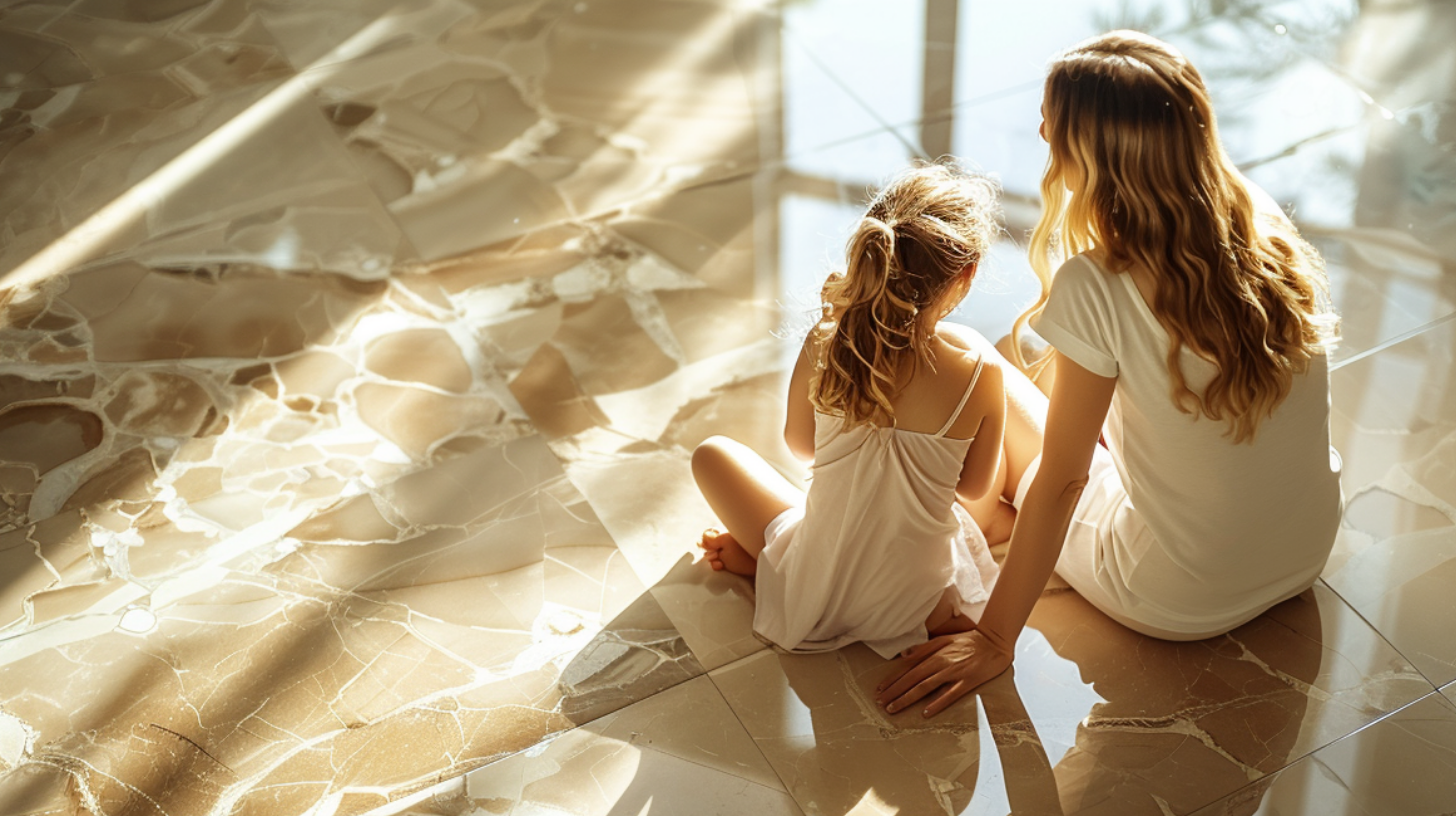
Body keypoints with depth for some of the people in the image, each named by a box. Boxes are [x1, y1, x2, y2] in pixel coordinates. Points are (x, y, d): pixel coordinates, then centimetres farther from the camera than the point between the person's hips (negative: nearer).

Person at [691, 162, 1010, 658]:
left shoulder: (823, 345, -19)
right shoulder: (978, 370, -22)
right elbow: (974, 487, -5)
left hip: (814, 593, 1)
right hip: (915, 602, 0)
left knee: (713, 453, 22)